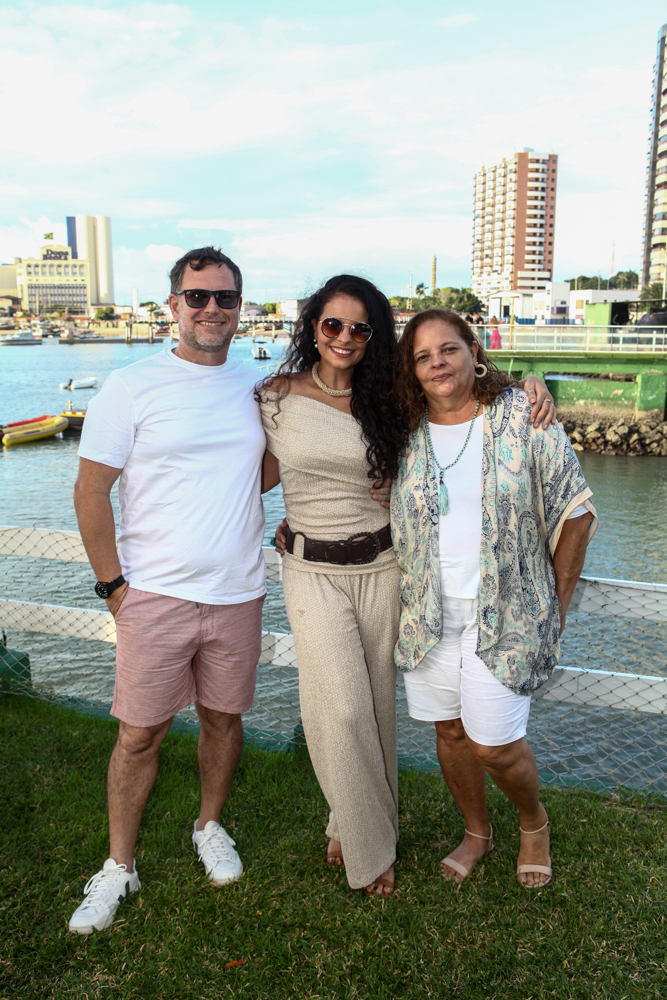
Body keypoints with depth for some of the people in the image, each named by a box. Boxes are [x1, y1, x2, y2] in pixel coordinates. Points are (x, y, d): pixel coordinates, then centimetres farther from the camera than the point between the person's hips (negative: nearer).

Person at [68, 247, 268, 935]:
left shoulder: (256, 388, 6)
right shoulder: (132, 387, -7)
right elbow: (90, 492, -6)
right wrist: (113, 585, -7)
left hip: (238, 594, 4)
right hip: (154, 594, -3)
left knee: (223, 716, 16)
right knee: (140, 732, 5)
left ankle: (210, 826, 40)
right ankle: (119, 866, 26)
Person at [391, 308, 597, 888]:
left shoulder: (523, 417, -8)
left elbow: (575, 511, -3)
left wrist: (558, 604, -1)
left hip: (505, 616, -3)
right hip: (427, 616, 3)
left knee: (494, 745, 0)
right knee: (450, 732, 14)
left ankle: (535, 823, 35)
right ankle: (477, 833, 42)